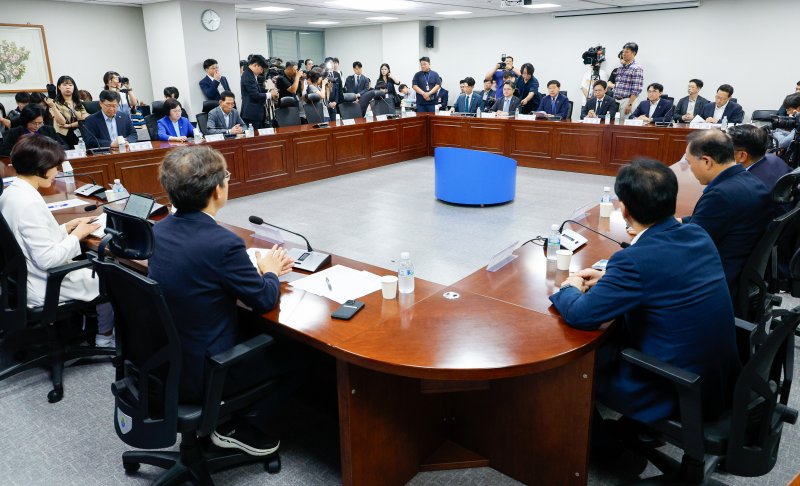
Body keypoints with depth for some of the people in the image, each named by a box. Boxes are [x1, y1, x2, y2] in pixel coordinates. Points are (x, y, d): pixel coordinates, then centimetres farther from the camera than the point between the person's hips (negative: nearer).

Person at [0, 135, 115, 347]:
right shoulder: (29, 203, -28)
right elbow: (47, 259, -28)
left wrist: (68, 227, 4)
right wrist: (77, 235, -15)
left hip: (24, 280, 9)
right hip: (43, 288, -9)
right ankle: (105, 337, 30)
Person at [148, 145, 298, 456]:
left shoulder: (160, 229, -3)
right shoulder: (222, 243, -27)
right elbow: (265, 300, -15)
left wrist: (257, 267, 11)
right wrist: (270, 271, 6)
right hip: (198, 375, -7)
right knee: (280, 347, 15)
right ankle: (241, 427, 23)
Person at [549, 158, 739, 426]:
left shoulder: (634, 260, -28)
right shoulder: (698, 235, -3)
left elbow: (580, 315, -23)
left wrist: (570, 288, -2)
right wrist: (609, 276, 10)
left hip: (681, 395, -8)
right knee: (616, 332, 22)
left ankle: (597, 437, 34)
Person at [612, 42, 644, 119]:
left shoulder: (637, 68, -8)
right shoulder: (620, 67, 14)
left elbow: (636, 90, -14)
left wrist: (629, 104, -19)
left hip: (626, 101, -7)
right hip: (616, 100, 7)